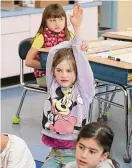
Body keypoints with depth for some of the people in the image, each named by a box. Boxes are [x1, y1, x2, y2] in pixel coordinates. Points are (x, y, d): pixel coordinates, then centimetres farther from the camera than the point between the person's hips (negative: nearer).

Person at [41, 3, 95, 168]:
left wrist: (77, 28, -22)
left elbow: (81, 60, -17)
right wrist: (73, 42, 3)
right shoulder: (52, 86, 1)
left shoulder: (83, 90, -7)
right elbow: (53, 53, -2)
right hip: (54, 152, 3)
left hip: (76, 152, -3)